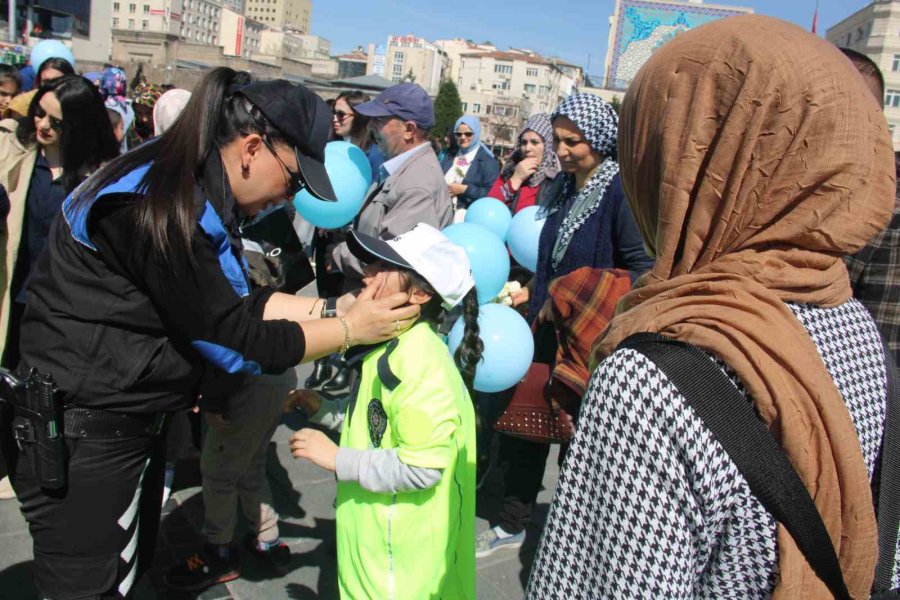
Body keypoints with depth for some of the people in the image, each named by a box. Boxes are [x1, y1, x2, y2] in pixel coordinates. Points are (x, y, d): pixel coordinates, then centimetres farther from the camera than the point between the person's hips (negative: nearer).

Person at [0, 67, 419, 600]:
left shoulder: (191, 190, 3)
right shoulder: (158, 207, -26)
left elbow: (241, 302, 7)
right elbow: (233, 338, -23)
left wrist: (331, 308, -3)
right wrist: (351, 329, -15)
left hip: (130, 419, 10)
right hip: (82, 433, -9)